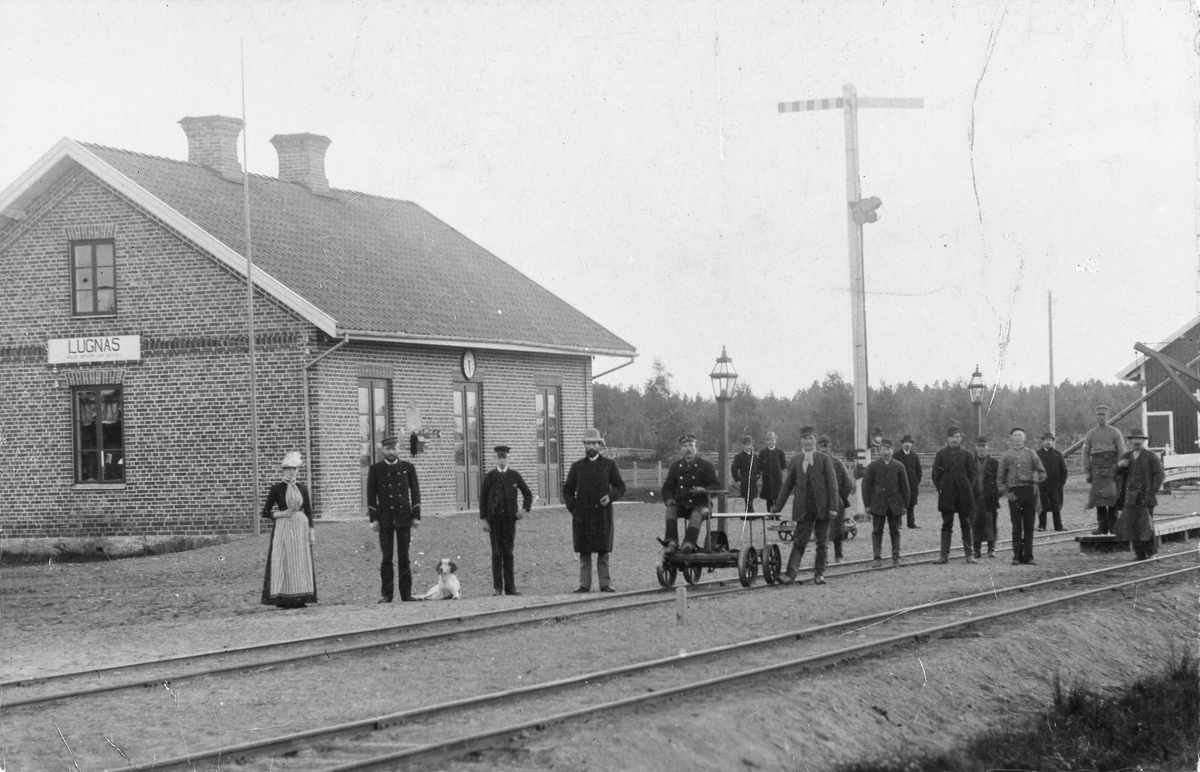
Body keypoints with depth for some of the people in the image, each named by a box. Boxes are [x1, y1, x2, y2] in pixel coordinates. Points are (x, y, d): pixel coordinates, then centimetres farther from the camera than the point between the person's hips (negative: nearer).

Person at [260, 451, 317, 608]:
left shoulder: (302, 488, 9)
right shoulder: (277, 489, 0)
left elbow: (308, 511, 13)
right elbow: (265, 512, 1)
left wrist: (311, 531, 7)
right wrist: (281, 514, -13)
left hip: (301, 527, 3)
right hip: (282, 528, -3)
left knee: (301, 563, 1)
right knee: (282, 562, -7)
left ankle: (299, 598, 6)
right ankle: (283, 599, -5)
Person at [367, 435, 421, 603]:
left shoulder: (408, 468, 5)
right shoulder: (375, 469, 3)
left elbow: (415, 492, 5)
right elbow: (371, 494, 2)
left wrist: (416, 516, -1)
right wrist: (373, 518, -4)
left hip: (404, 518, 0)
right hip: (384, 518, 0)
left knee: (404, 557, 2)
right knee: (387, 557, -1)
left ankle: (406, 593, 5)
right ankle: (386, 594, 3)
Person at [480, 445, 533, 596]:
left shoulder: (514, 475, 6)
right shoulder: (489, 476, 4)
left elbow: (528, 494, 13)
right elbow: (483, 498, 3)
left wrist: (525, 509, -1)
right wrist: (484, 520, -3)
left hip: (509, 517, 1)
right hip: (494, 519, -1)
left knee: (508, 553, 3)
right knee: (496, 553, -1)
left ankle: (510, 587, 5)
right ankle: (497, 587, 1)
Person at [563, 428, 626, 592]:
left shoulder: (609, 465, 8)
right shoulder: (577, 466, 11)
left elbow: (620, 487, 9)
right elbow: (567, 490, 14)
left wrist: (610, 496, -11)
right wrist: (572, 508, 0)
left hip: (602, 513, -1)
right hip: (582, 515, 1)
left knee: (603, 551, -1)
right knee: (584, 551, 1)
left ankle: (605, 584, 3)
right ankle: (584, 584, 4)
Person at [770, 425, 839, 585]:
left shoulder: (825, 459, 3)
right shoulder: (795, 460, 9)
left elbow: (832, 484, -1)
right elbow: (787, 485, 13)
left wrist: (833, 507, -9)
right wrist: (778, 506, 9)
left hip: (822, 507, -1)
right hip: (804, 508, 1)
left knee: (822, 543, 4)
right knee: (799, 542, -5)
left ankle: (819, 573, 12)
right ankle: (791, 573, -12)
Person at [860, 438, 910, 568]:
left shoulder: (899, 466, 3)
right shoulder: (873, 466, 0)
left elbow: (905, 487, 8)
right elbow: (866, 485, 1)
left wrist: (905, 505, 5)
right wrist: (867, 504, -3)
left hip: (895, 504, 1)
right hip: (878, 503, -1)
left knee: (895, 531, 6)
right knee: (877, 531, -1)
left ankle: (896, 556, 13)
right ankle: (878, 558, 1)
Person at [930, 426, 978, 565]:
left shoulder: (966, 455, 3)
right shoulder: (941, 454, 5)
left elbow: (974, 473, 5)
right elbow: (935, 474, 7)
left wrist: (968, 489, 0)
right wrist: (940, 488, 0)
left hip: (964, 495, 0)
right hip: (946, 494, 0)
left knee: (966, 524, 4)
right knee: (946, 525, 0)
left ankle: (969, 554, 10)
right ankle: (944, 554, 1)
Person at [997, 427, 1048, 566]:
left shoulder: (1031, 454, 10)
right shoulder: (1006, 456, 10)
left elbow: (1042, 474, 10)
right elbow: (1000, 478, 10)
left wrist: (1032, 479, -8)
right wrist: (1005, 492, -2)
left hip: (1029, 491, 1)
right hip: (1014, 492, -1)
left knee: (1029, 526, 1)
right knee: (1016, 527, -3)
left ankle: (1028, 557, 5)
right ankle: (1017, 557, 1)